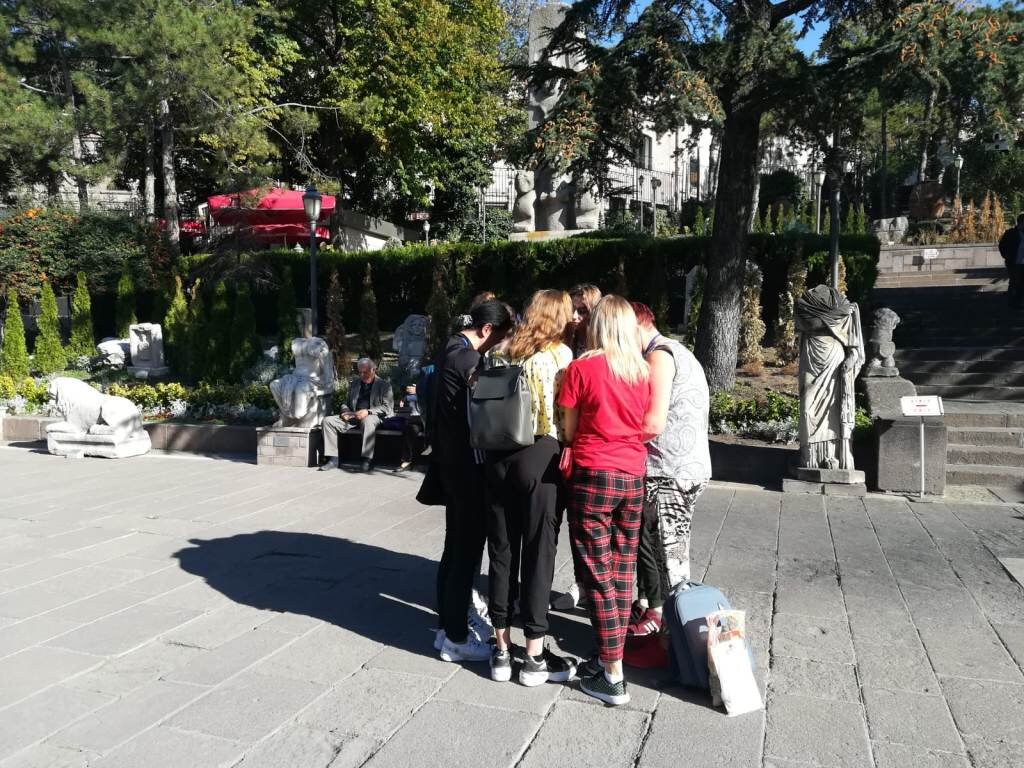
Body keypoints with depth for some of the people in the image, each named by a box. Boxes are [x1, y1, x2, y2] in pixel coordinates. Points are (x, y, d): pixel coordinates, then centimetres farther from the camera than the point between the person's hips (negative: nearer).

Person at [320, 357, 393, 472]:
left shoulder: (384, 384, 5)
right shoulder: (355, 383, 21)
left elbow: (387, 407, -5)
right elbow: (346, 403, 26)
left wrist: (368, 412, -19)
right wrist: (345, 411, 1)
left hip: (374, 417, -6)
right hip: (353, 417, 6)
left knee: (368, 421, -42)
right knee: (328, 421, -13)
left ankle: (367, 460, -39)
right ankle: (333, 459, -16)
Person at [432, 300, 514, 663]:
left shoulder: (449, 351, 12)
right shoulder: (467, 359, -17)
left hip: (450, 462, 10)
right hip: (467, 465, -10)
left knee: (454, 546, 16)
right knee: (467, 550, -2)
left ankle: (447, 626, 25)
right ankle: (455, 638, 6)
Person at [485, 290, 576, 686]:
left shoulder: (505, 351, 13)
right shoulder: (560, 353, 0)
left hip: (499, 455, 5)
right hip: (539, 456, -4)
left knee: (501, 550, 10)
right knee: (538, 554, 3)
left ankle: (501, 649, 19)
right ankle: (535, 656, 10)